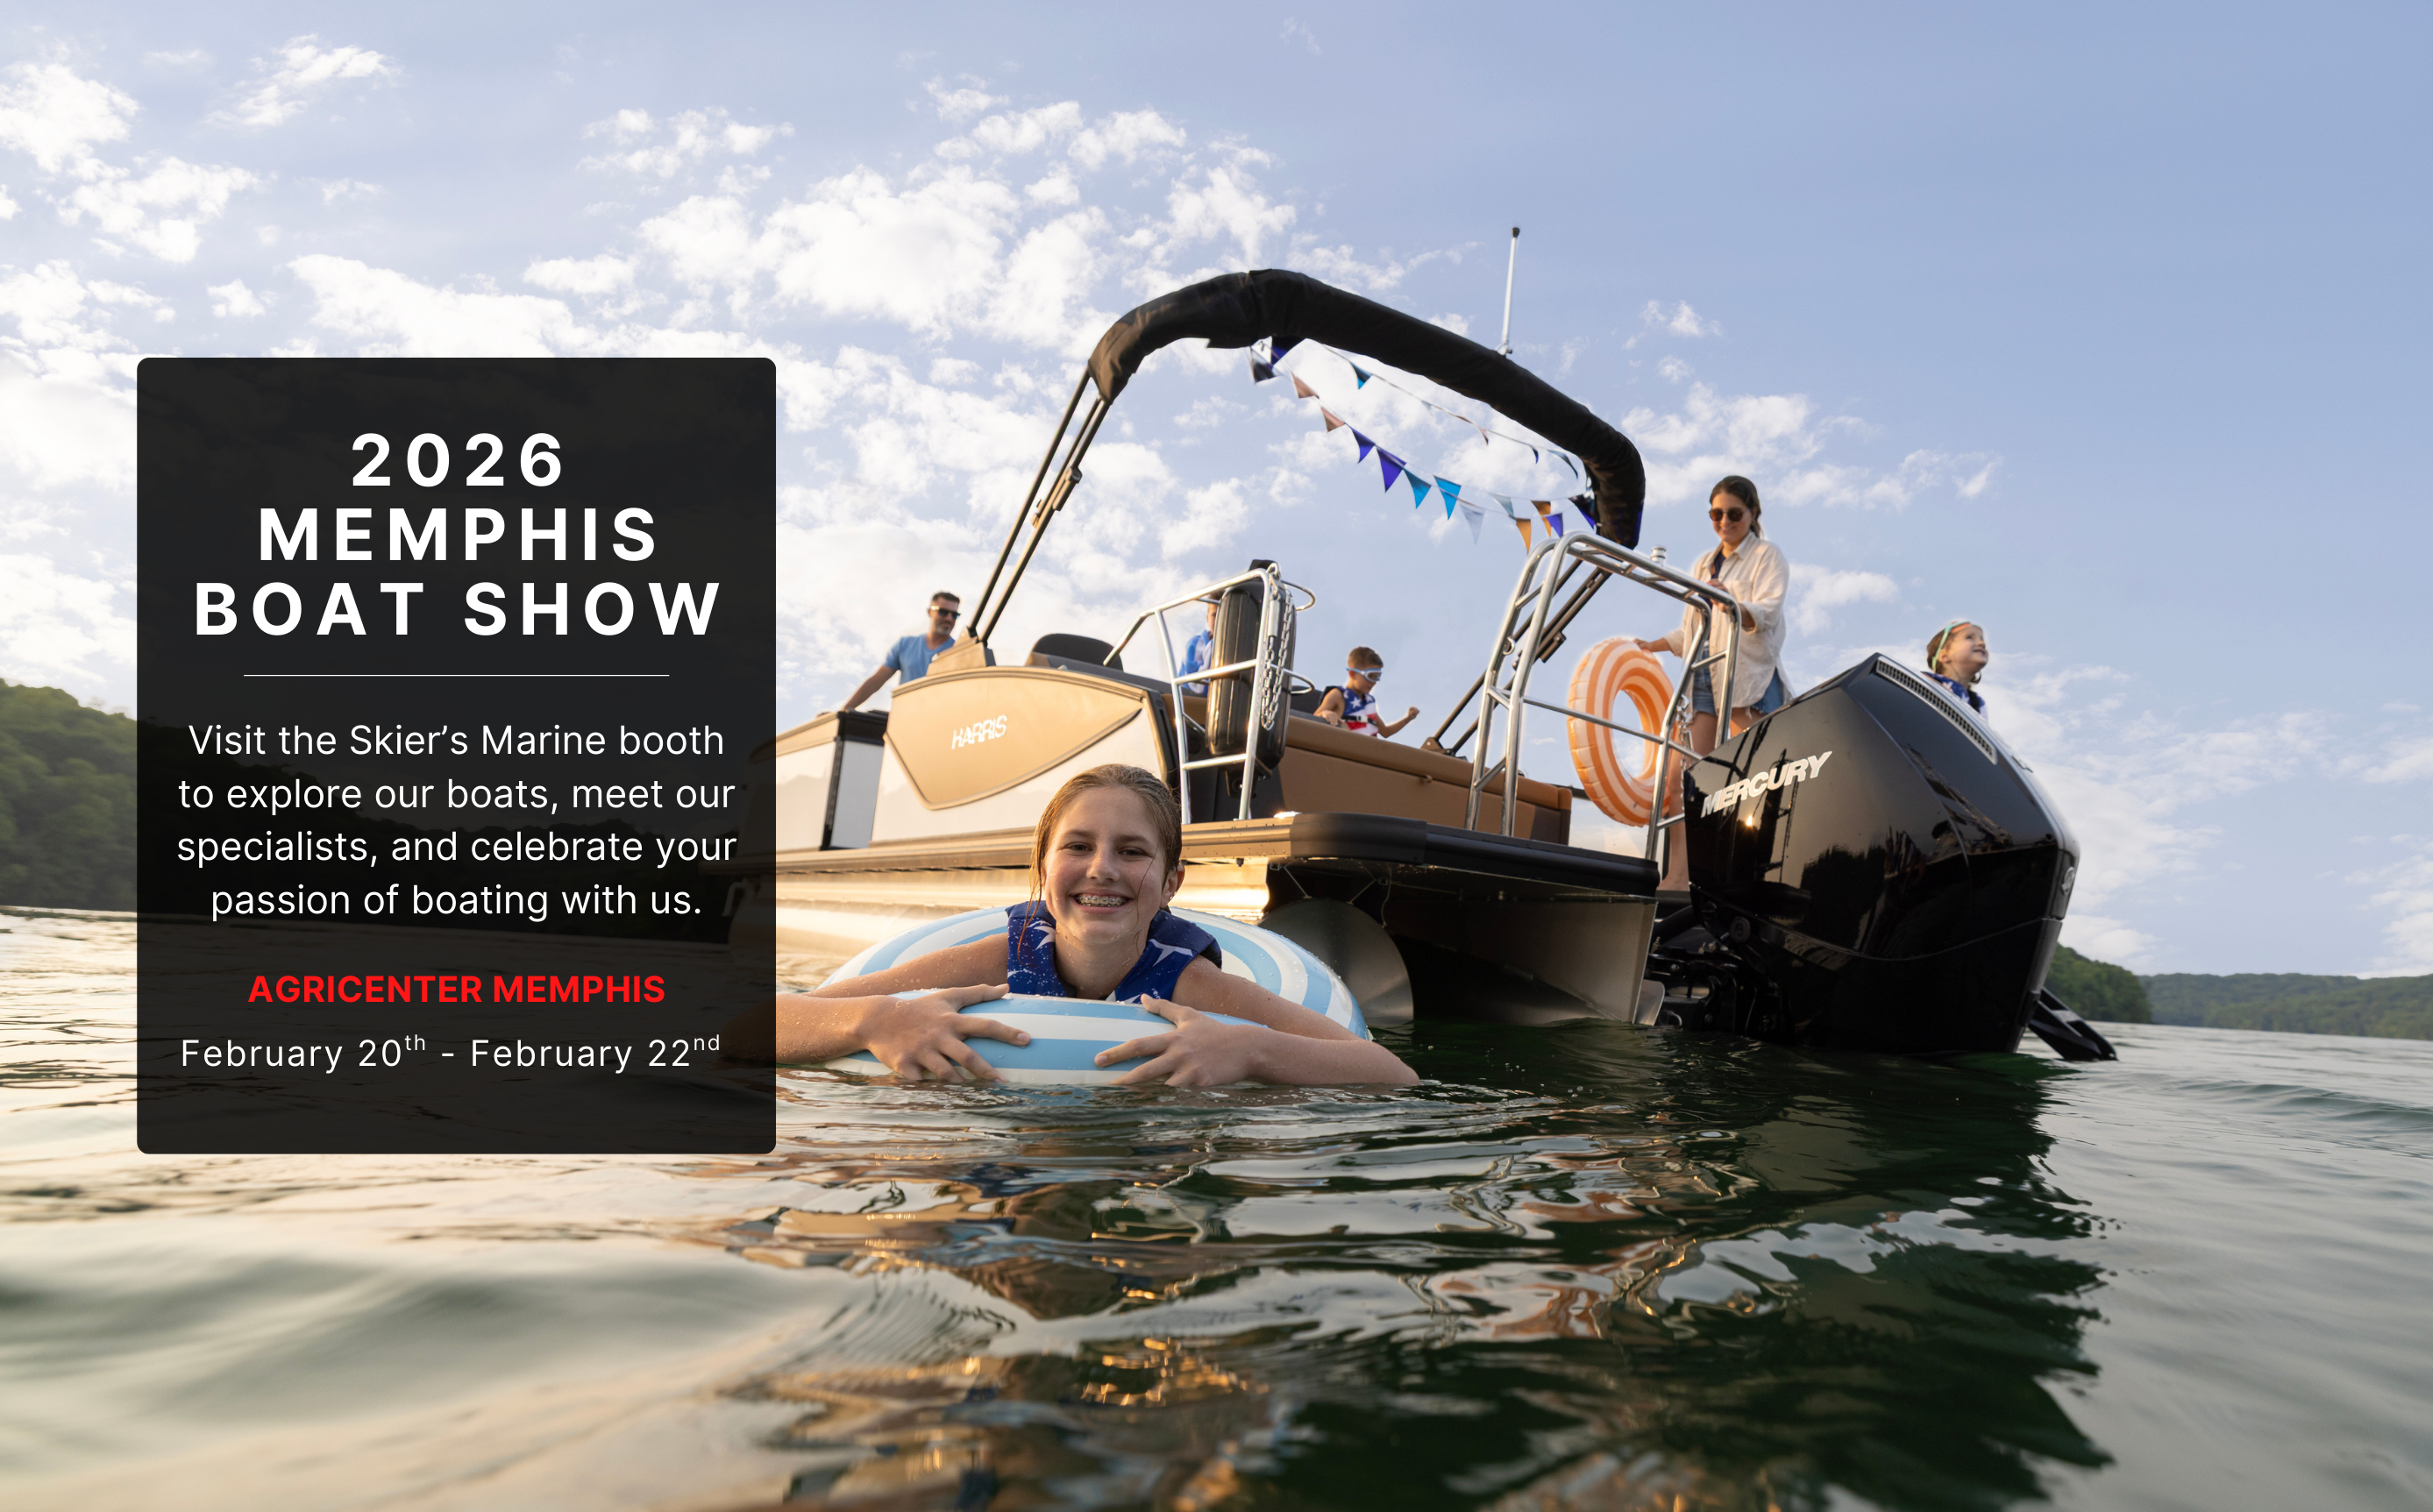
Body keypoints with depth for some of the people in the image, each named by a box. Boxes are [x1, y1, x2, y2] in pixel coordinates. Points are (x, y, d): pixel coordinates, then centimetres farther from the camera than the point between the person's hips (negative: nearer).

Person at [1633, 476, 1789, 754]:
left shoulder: (1767, 555, 6)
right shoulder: (1704, 564, 25)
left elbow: (1767, 614, -12)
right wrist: (1651, 646, 17)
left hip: (1749, 676, -6)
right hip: (1702, 676, 6)